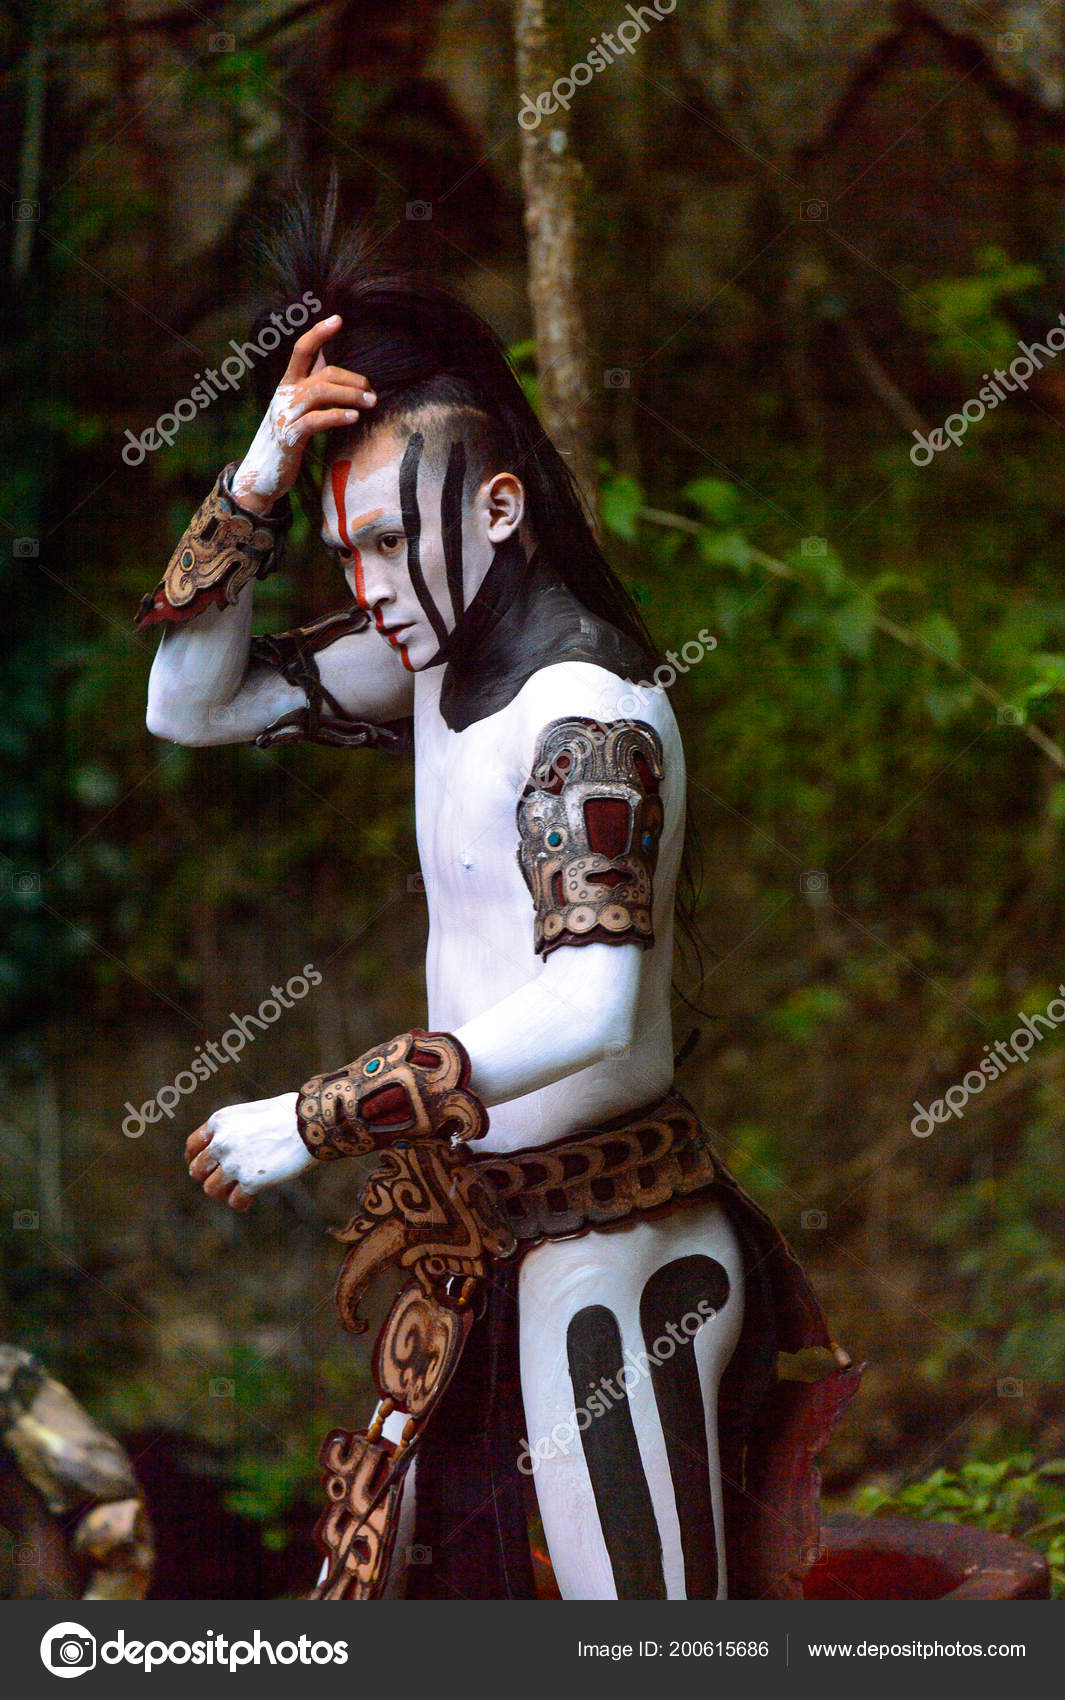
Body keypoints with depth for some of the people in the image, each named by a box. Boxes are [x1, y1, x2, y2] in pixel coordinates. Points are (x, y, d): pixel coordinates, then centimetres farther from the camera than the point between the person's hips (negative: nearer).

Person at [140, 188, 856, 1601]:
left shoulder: (590, 717, -19)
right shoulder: (441, 661, 7)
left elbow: (593, 1008, -31)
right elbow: (190, 705, 14)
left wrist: (314, 1119, -28)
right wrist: (259, 479, -1)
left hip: (609, 1241, -9)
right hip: (480, 1233, 9)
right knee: (383, 1581, 12)